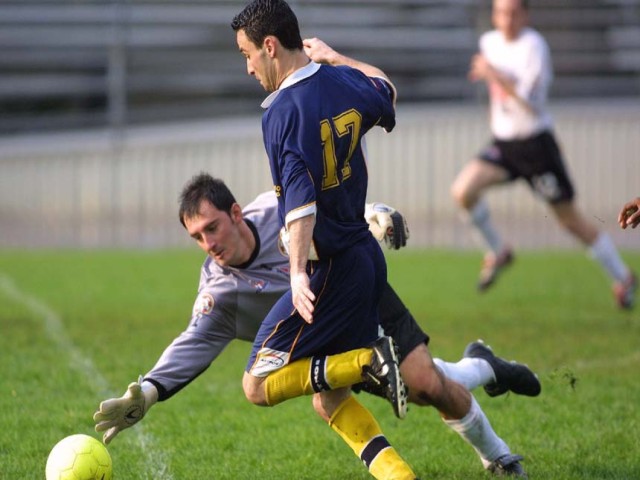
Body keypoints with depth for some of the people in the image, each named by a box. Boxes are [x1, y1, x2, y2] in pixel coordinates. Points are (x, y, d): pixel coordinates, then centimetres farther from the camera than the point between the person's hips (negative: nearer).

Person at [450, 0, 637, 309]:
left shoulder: (533, 46, -16)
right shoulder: (490, 41, 6)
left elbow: (531, 103, -25)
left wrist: (495, 75, -25)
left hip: (536, 144, -6)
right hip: (502, 143, 6)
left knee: (569, 219, 1)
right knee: (463, 189, -19)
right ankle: (497, 252, 4)